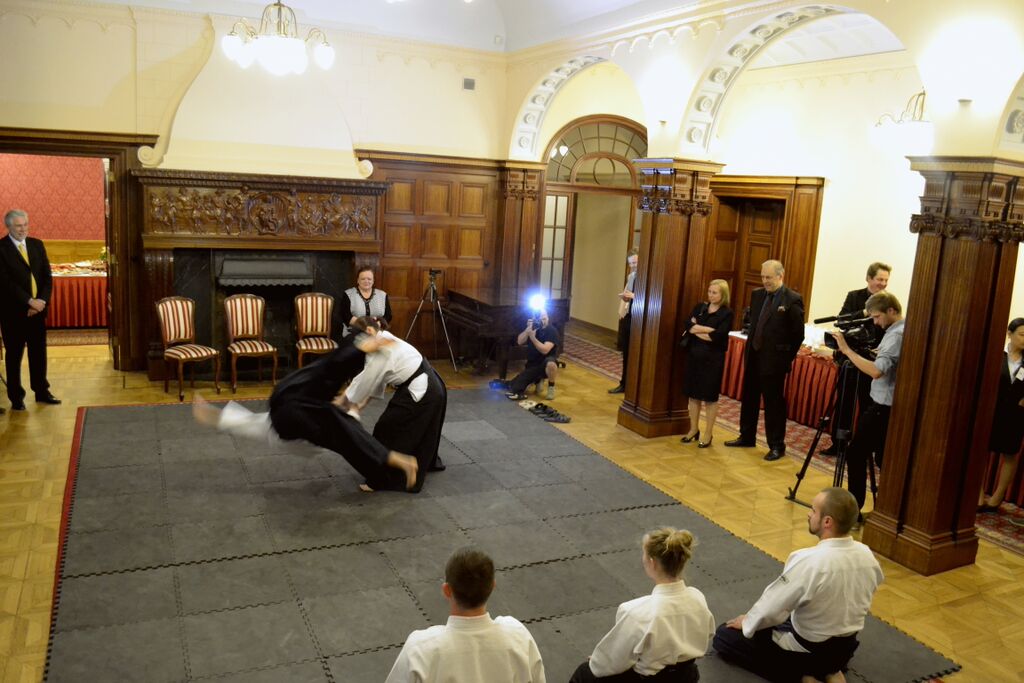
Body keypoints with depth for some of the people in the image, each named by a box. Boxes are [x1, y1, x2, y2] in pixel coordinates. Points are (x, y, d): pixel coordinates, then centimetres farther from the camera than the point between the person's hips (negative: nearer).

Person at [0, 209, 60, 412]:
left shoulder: (37, 244, 9)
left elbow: (47, 276, 6)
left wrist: (42, 301, -7)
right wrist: (29, 301, -18)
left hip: (37, 309, 4)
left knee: (39, 352, 11)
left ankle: (41, 391, 22)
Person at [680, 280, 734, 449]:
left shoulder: (727, 313, -6)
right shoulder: (699, 307, 8)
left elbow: (717, 337, -18)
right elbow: (688, 327, -5)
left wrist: (697, 329, -11)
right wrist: (708, 330, -16)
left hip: (713, 359, -4)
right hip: (694, 355, 5)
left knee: (710, 397, 3)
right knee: (693, 394, 9)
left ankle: (708, 434, 13)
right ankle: (694, 429, 23)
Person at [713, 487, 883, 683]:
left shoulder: (808, 561, -33)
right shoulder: (867, 556, -12)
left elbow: (770, 607, -21)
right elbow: (860, 605, 7)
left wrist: (748, 622, -1)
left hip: (808, 650, -7)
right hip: (845, 648, 7)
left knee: (725, 636, 5)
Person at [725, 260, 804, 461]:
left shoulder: (792, 299, -11)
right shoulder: (757, 294, 8)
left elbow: (798, 334, -8)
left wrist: (787, 358, -5)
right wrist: (750, 346, 12)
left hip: (774, 360, -7)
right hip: (753, 355, 7)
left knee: (774, 403, 2)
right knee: (749, 399, 16)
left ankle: (777, 446, 13)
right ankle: (746, 437, 31)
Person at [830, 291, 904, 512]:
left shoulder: (897, 335, -18)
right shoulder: (899, 331, 12)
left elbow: (877, 371, -31)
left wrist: (847, 350, -27)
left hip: (884, 407, -10)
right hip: (889, 406, 10)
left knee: (856, 453, -5)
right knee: (884, 459, 14)